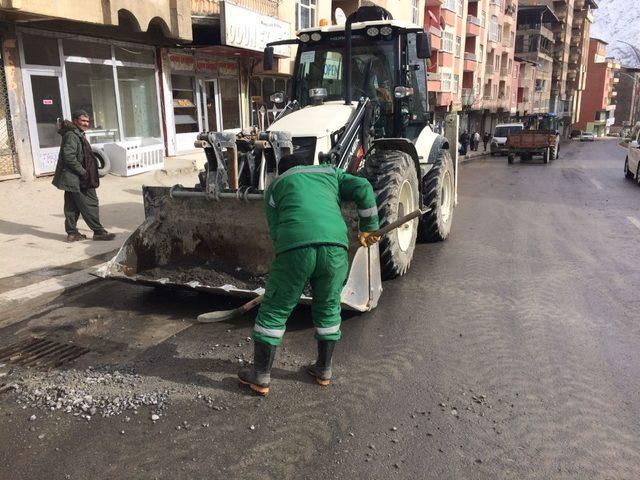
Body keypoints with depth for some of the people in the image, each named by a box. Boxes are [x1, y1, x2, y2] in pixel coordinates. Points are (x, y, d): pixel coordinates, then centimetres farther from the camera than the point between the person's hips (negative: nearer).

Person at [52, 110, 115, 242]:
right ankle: (98, 232, -2)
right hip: (75, 179, -10)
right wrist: (83, 172, -21)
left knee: (72, 206, 12)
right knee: (89, 204, -6)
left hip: (73, 180, 10)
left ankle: (72, 232, 18)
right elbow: (69, 157, -23)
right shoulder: (71, 136, -15)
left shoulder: (78, 135, 18)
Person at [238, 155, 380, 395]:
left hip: (295, 247, -2)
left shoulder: (275, 187, 25)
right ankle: (324, 371, 34)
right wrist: (368, 228, 22)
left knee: (274, 312, 12)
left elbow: (276, 232, 14)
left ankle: (261, 377, 21)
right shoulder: (330, 172, 30)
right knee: (328, 309, 21)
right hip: (335, 246, 2)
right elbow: (363, 188, 16)